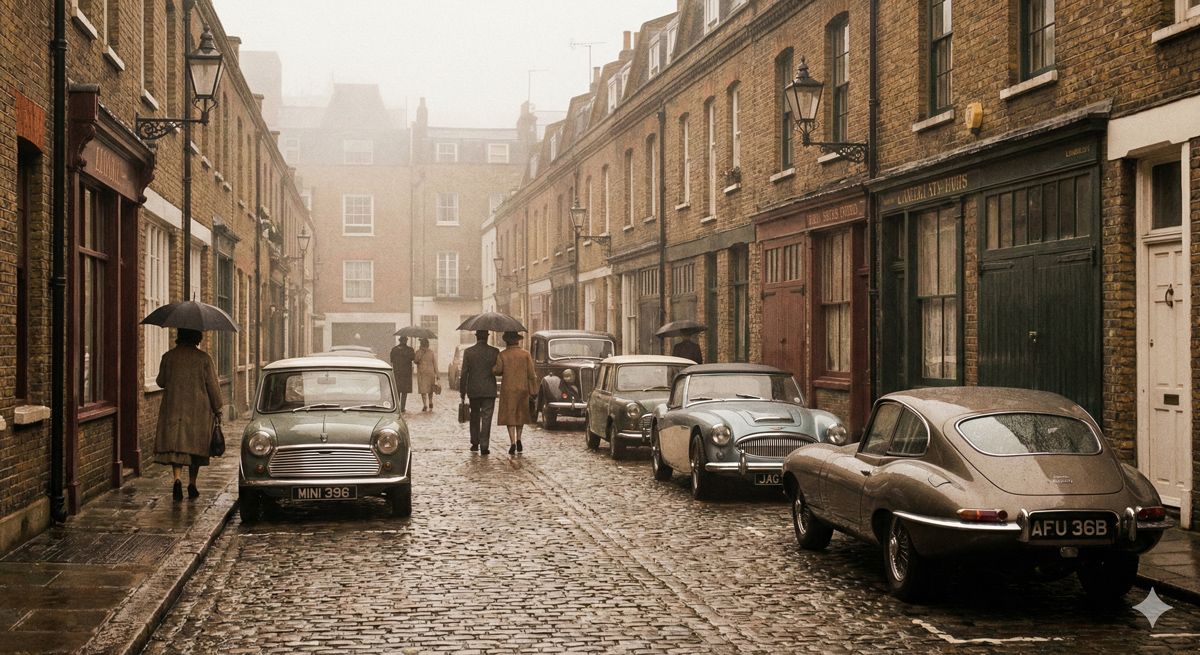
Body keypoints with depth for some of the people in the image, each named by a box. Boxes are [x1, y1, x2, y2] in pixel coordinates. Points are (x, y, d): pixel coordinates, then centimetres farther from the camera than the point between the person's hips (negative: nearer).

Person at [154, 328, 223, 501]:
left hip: (174, 408, 1)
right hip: (198, 409, 0)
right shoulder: (204, 358, -5)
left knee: (176, 443, 1)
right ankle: (192, 485, 13)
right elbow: (213, 385, -3)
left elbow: (161, 381, 9)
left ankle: (177, 479, -19)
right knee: (195, 445, 9)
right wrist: (217, 409, 6)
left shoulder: (168, 357, -1)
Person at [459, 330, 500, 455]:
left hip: (473, 390, 1)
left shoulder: (468, 352, -4)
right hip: (489, 390, -1)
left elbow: (464, 373, -3)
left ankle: (475, 443, 22)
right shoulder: (494, 352, -6)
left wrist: (462, 391, 3)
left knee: (475, 417, 17)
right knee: (486, 418, 0)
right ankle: (484, 446, -7)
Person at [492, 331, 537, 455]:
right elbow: (531, 374, -3)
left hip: (508, 389, -2)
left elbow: (498, 370, -15)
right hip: (523, 388, 2)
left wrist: (493, 369, 9)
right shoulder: (525, 354, 0)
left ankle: (512, 443, -7)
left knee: (509, 415, 2)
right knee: (521, 414, 18)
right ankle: (518, 439, 13)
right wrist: (533, 391, 0)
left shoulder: (503, 354, -4)